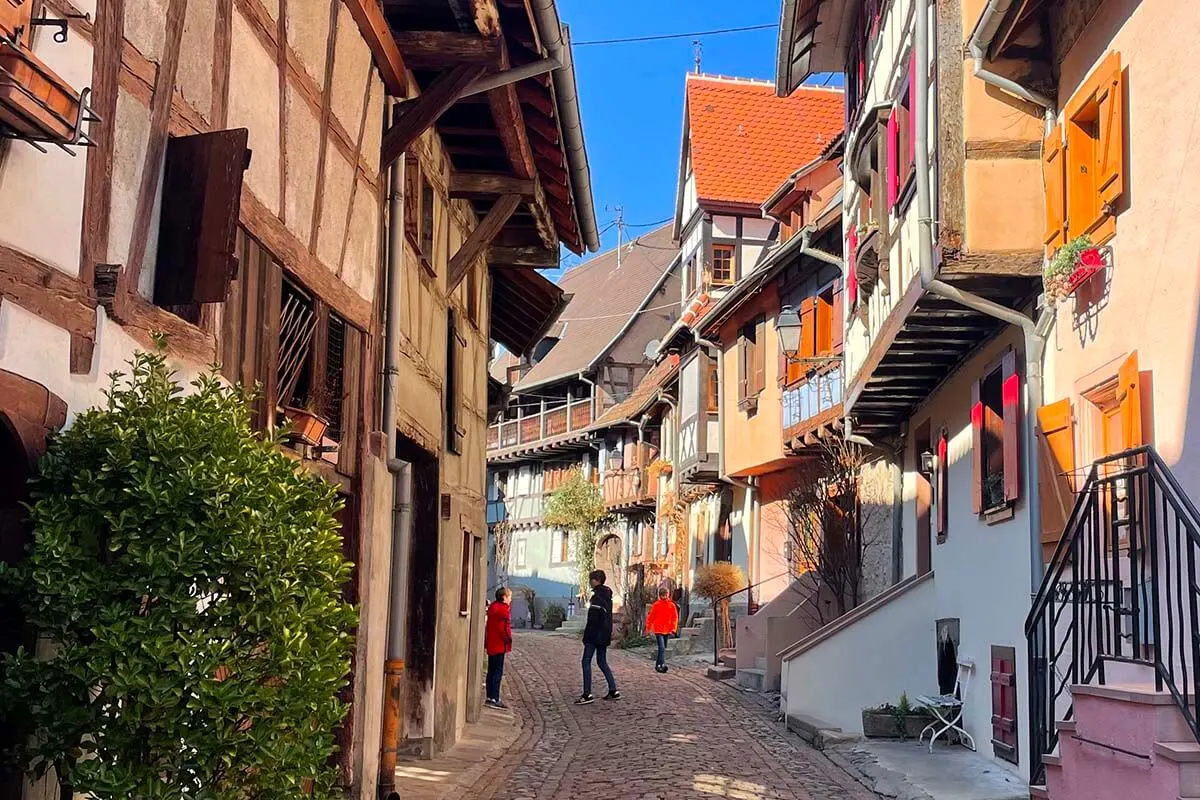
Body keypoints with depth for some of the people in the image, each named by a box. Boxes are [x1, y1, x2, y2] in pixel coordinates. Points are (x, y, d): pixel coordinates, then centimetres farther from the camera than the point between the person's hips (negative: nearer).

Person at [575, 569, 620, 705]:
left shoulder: (597, 596, -16)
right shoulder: (607, 595, 13)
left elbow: (593, 619, -19)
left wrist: (587, 636, -15)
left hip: (596, 634, -10)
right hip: (605, 635, 10)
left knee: (586, 661, -5)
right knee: (602, 662, 16)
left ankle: (587, 694, -8)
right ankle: (613, 691, 13)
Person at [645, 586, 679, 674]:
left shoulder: (672, 605, 4)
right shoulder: (656, 605, -4)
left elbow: (675, 617, 7)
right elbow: (651, 617, 0)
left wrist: (673, 628, -3)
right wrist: (648, 629, 1)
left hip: (667, 630, 4)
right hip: (658, 630, -4)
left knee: (663, 648, 12)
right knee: (662, 648, -17)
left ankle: (658, 665, 22)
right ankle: (662, 664, -21)